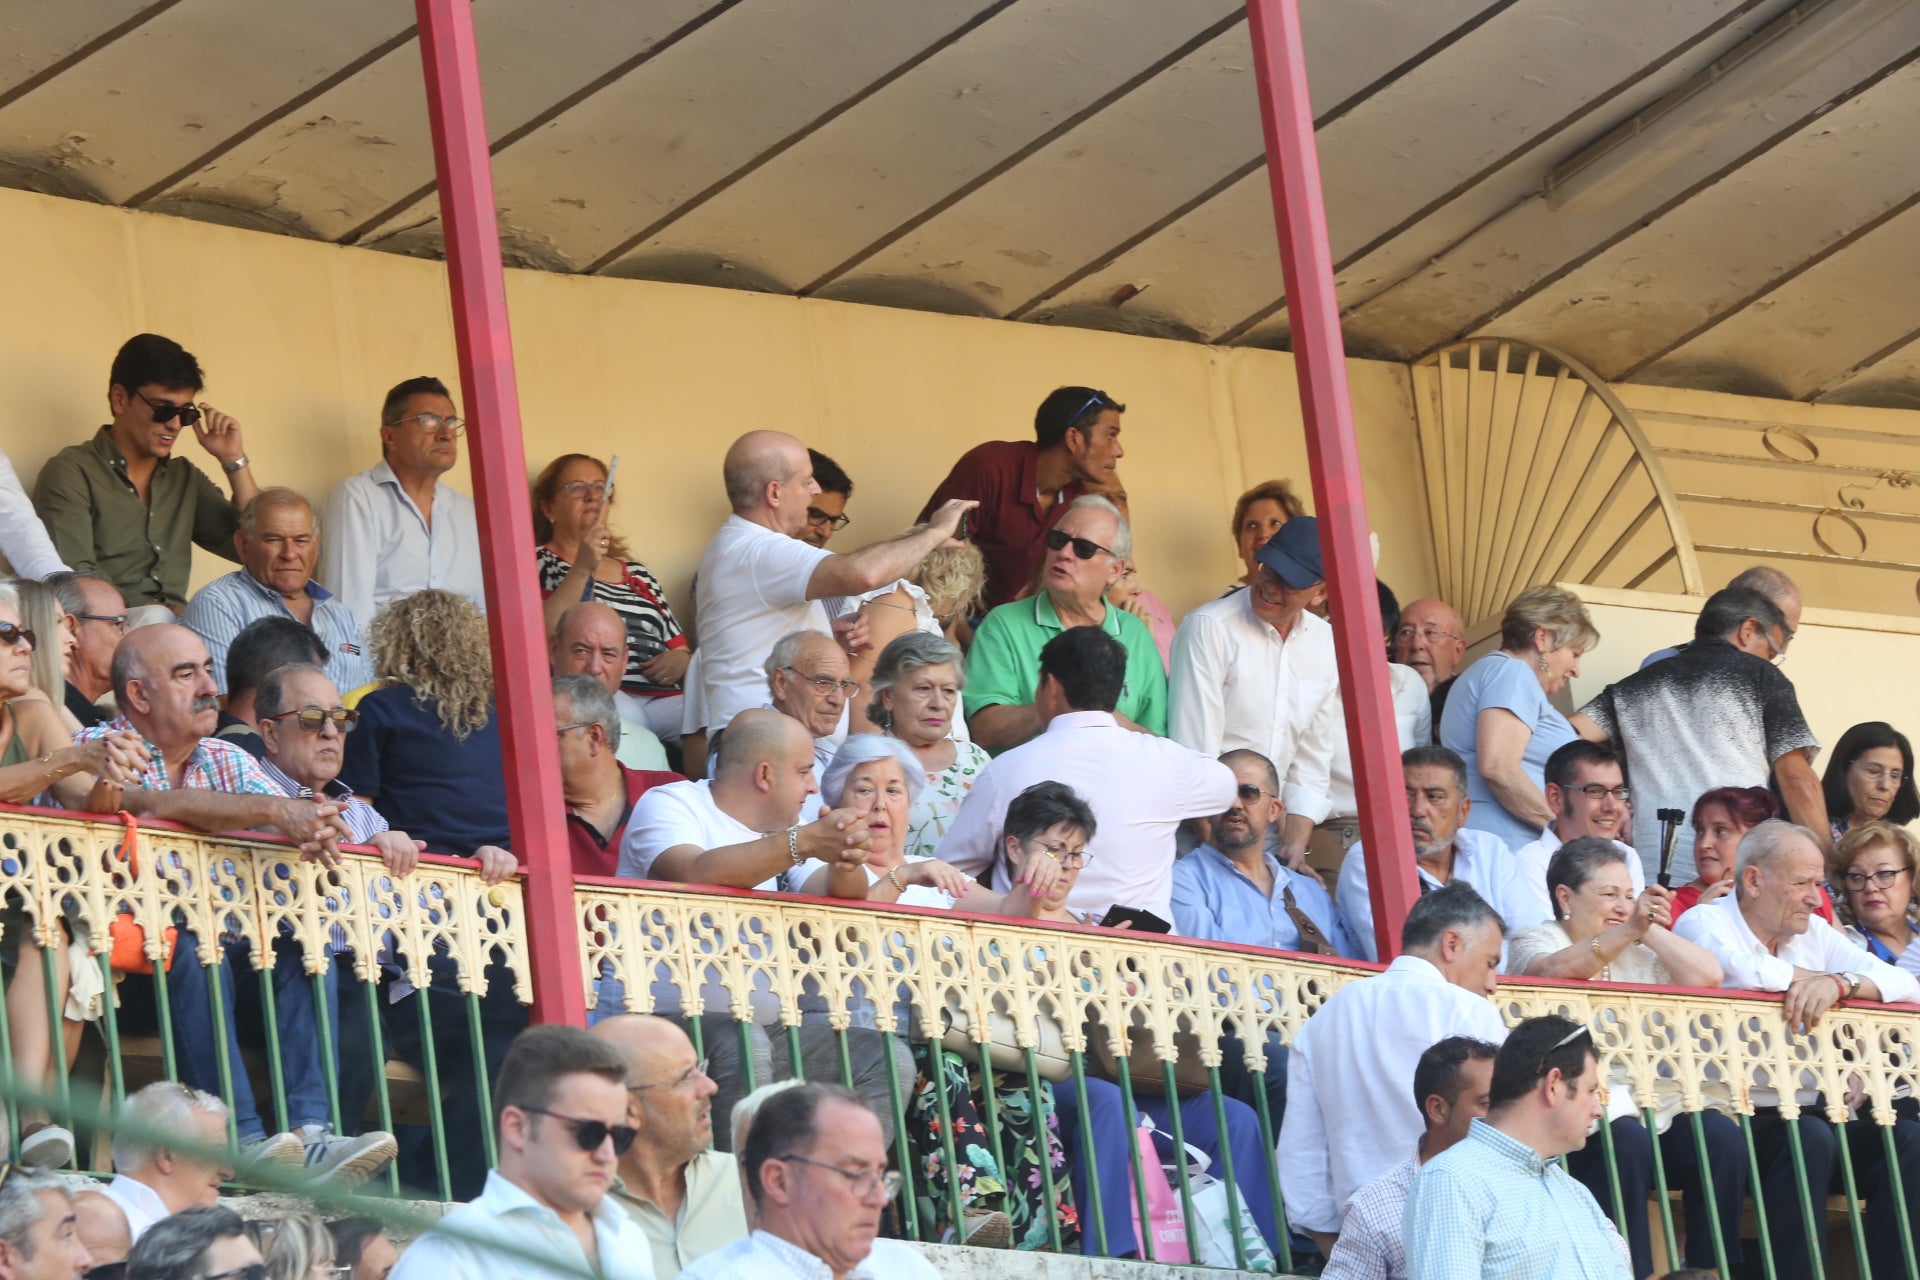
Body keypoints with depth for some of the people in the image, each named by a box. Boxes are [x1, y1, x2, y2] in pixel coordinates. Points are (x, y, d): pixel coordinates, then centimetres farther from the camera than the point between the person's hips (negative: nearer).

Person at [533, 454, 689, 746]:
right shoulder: (540, 563, 14)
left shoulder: (637, 574, 30)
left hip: (661, 698, 5)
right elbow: (545, 637, -5)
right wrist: (582, 568, -11)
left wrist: (681, 660, 6)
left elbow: (680, 650, 30)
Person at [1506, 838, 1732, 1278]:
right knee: (1626, 1139, -35)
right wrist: (1628, 930, -30)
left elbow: (1707, 977, 8)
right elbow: (1555, 972, -19)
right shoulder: (1535, 941, 7)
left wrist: (1650, 930, 4)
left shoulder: (1639, 950, 23)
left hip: (1650, 1097, 6)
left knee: (1720, 1136, -21)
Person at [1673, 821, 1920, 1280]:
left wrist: (1840, 983, -16)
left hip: (1806, 1112, 6)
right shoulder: (1704, 923, -1)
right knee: (1809, 1137, -33)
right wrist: (1812, 978, -7)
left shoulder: (1815, 933, 17)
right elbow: (1742, 971, -25)